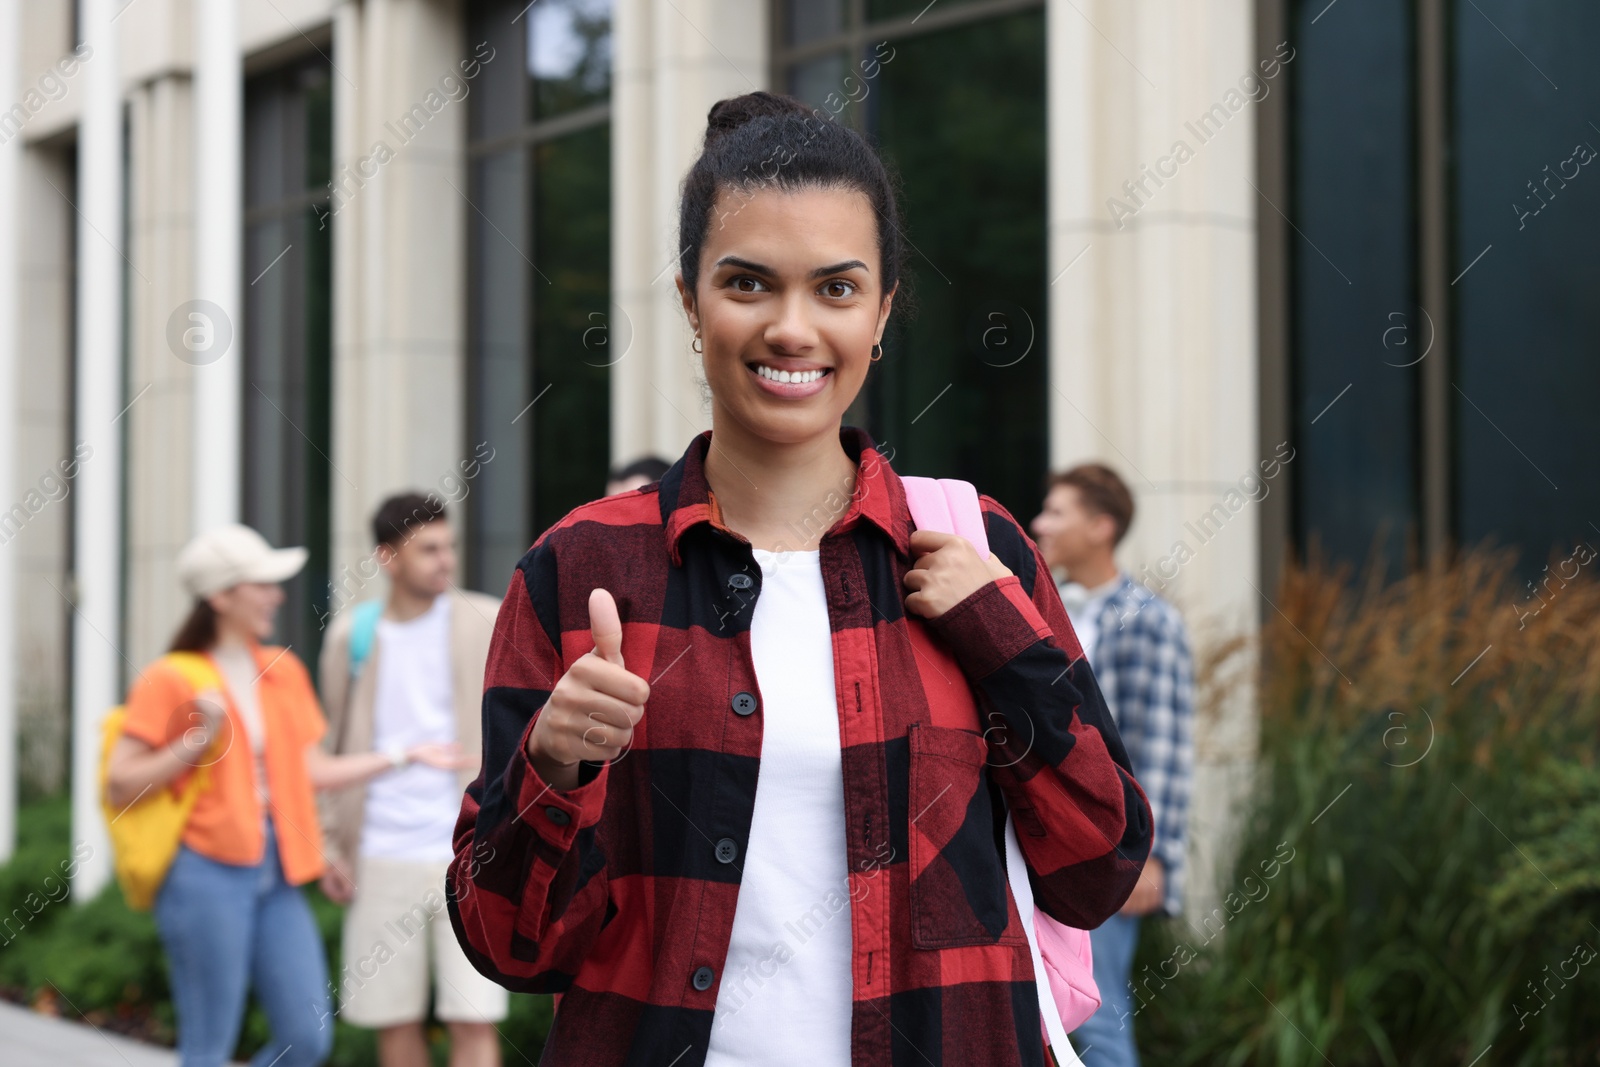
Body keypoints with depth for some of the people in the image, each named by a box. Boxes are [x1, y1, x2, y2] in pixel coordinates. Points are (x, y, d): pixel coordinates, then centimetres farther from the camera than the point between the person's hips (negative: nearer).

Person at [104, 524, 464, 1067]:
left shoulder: (284, 671, 12)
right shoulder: (170, 681, -6)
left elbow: (312, 769, 16)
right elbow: (119, 786, -7)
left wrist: (408, 755, 14)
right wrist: (196, 743, -16)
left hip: (277, 878, 7)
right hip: (208, 876, -6)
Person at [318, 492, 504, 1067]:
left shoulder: (489, 622, 0)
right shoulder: (351, 633, 6)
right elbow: (333, 747, 12)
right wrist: (329, 845, 6)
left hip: (469, 855, -2)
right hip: (382, 861, 2)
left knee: (473, 1019, -7)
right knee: (394, 1019, 8)